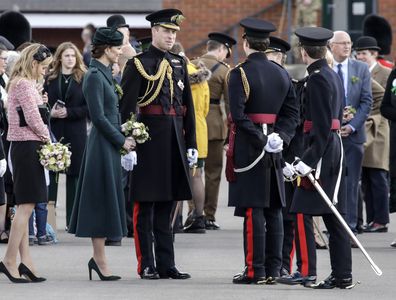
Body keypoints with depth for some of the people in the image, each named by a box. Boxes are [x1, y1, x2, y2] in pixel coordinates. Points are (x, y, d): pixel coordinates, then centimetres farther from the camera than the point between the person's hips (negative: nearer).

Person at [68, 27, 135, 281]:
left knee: (104, 202, 10)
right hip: (103, 145, -9)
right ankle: (100, 259, -2)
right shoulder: (95, 76, -15)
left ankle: (98, 257, 14)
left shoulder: (104, 74, 14)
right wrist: (122, 141, -13)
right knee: (102, 201, -6)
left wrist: (123, 139, 7)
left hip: (110, 145, 9)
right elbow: (99, 117, -18)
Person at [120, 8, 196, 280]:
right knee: (146, 204, 0)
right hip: (149, 138, -5)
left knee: (167, 204, 9)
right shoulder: (139, 64, -4)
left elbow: (188, 106, 15)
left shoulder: (179, 64, 13)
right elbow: (126, 106, -8)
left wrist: (191, 143, 11)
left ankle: (167, 265, 12)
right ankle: (147, 265, 3)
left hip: (175, 140, 6)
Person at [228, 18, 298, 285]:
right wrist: (279, 137, -3)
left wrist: (260, 139, -15)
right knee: (274, 210, 7)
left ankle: (255, 271, -6)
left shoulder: (240, 73, -9)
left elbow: (238, 114, -18)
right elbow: (292, 112, 5)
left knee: (253, 210, -6)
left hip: (248, 149, -6)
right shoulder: (282, 73, 9)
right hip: (274, 151, 6)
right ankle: (273, 270, 9)